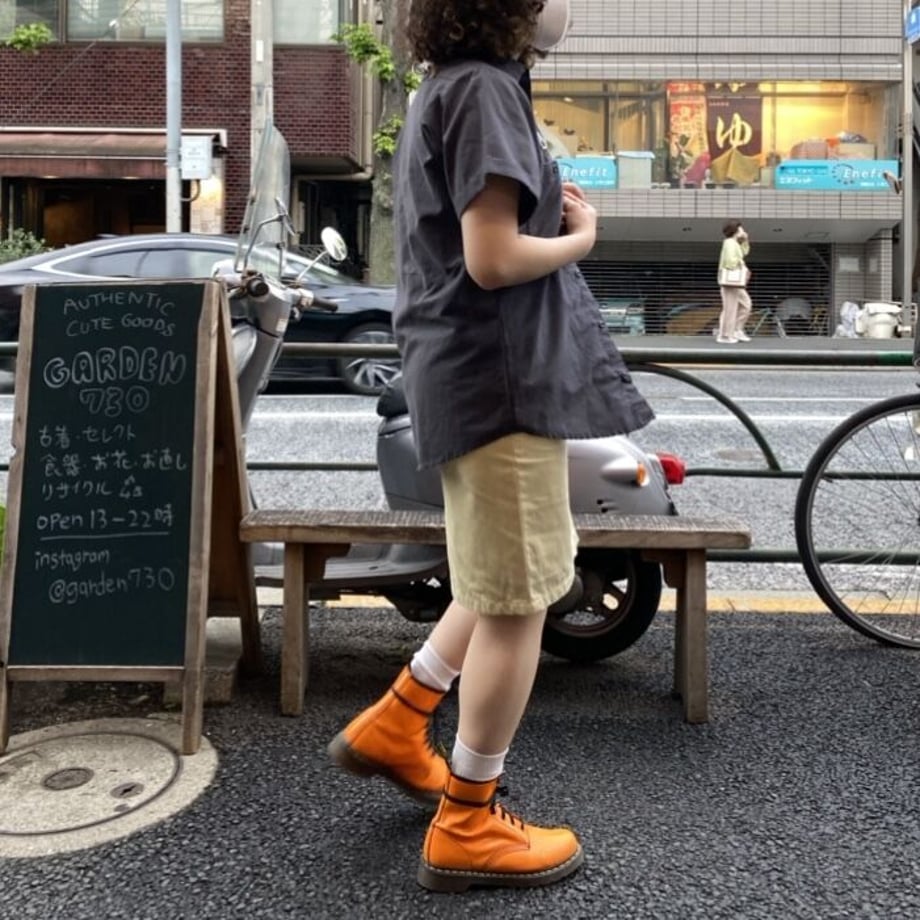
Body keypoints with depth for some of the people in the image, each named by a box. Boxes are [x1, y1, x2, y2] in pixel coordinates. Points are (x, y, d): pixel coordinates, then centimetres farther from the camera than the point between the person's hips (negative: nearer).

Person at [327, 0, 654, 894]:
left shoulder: (446, 87, 18)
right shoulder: (485, 87, -14)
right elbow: (492, 260, -21)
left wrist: (547, 211, 8)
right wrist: (581, 237, -3)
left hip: (479, 374, 10)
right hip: (500, 378, -10)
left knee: (510, 585, 22)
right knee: (516, 601, 0)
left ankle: (393, 726, 28)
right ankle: (468, 829, 14)